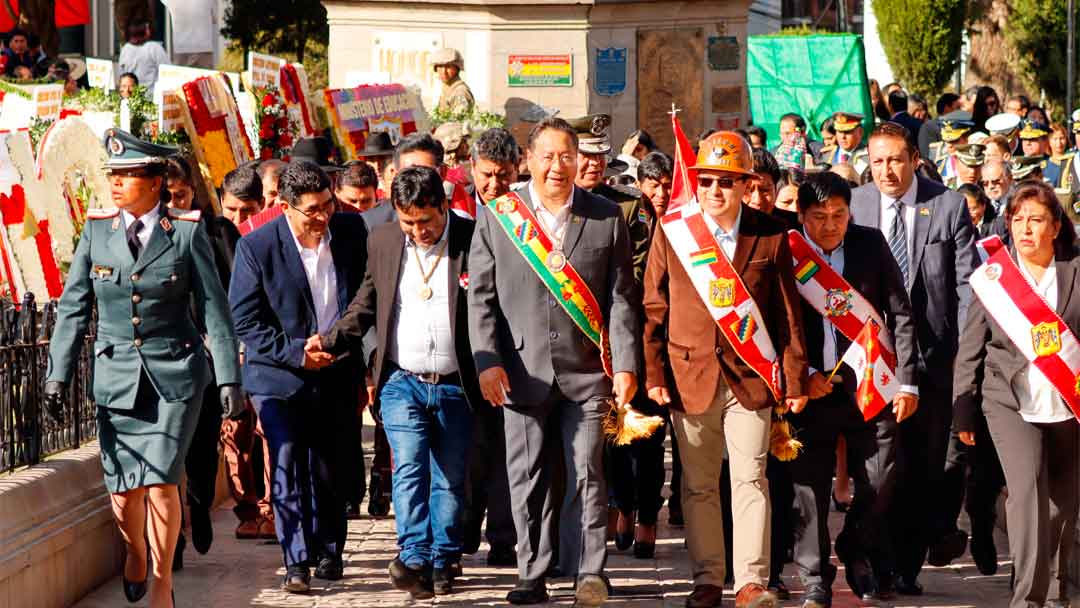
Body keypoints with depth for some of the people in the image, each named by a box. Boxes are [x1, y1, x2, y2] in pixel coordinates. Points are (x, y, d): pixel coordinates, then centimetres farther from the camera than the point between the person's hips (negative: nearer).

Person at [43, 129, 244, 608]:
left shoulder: (187, 232, -4)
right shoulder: (96, 231, 2)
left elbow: (214, 309, -3)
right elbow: (73, 308, 6)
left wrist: (229, 377, -8)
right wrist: (58, 374, -1)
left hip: (176, 375, -2)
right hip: (116, 374, 2)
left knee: (160, 481, -10)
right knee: (123, 490, 4)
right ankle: (135, 551, 37)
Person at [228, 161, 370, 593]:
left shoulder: (351, 231, -2)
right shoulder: (256, 246, -12)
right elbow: (245, 320, -9)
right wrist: (296, 353, -16)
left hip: (337, 375, 3)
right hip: (280, 377, -3)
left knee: (332, 471, 10)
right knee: (288, 467, -11)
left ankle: (328, 552, 25)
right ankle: (296, 562, -9)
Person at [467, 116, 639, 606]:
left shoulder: (606, 217, 5)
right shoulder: (497, 217, 5)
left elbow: (620, 298, 4)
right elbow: (481, 298, 4)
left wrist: (625, 364, -4)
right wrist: (487, 362, -6)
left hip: (585, 369, 0)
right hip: (523, 371, 1)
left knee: (587, 472, -1)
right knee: (527, 477, 4)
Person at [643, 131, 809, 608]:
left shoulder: (771, 237, 1)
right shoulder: (671, 233, 3)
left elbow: (788, 314, 4)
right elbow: (654, 309, 5)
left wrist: (794, 379, 2)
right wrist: (654, 373, 0)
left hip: (751, 376, -1)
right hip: (691, 374, 1)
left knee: (751, 479, -4)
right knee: (698, 485, 7)